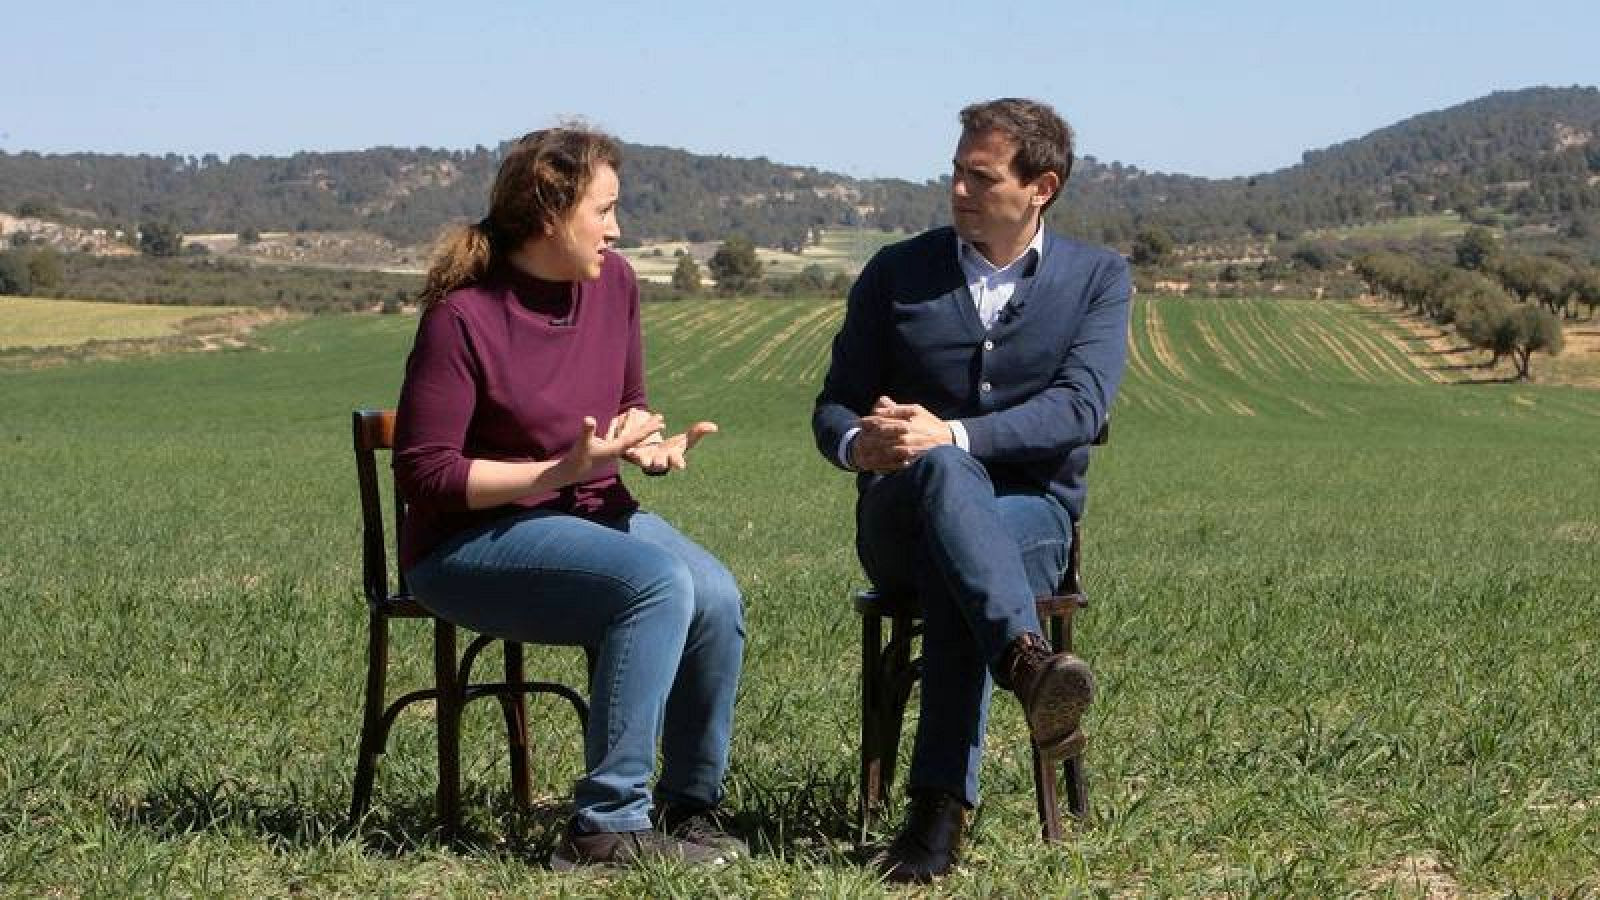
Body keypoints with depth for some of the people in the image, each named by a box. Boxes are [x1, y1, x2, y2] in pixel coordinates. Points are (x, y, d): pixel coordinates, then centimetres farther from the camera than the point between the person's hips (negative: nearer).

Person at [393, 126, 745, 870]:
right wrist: (560, 471, -24)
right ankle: (608, 825, -25)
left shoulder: (613, 283, 3)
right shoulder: (462, 318, -17)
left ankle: (690, 807, -2)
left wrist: (648, 442, -4)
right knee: (659, 582, -31)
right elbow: (424, 475, -17)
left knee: (716, 599, -22)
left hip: (593, 514, 6)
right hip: (472, 541, -6)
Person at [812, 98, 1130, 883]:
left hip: (1031, 513, -1)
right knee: (942, 470, -38)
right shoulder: (896, 273, 10)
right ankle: (1026, 659, -59)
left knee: (954, 579, -38)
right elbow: (833, 406, 8)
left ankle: (940, 810, -42)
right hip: (901, 516, 1)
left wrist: (952, 433, -25)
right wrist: (858, 444, -19)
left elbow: (1079, 407, -10)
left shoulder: (1098, 278, 6)